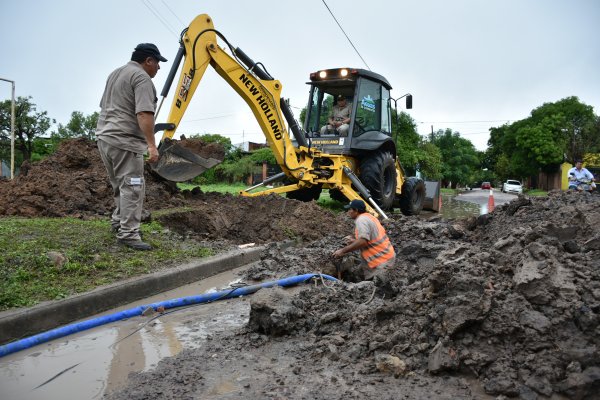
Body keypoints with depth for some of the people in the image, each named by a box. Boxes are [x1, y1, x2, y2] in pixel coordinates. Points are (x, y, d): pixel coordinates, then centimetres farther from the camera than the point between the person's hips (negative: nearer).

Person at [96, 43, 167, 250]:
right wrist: (152, 145, -24)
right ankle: (128, 234, -11)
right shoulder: (142, 78, -10)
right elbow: (144, 114, -21)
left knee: (121, 185, 19)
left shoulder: (115, 73, 22)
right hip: (124, 141, -10)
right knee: (132, 187, -9)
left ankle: (119, 222, 27)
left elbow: (105, 106, 29)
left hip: (105, 137, 10)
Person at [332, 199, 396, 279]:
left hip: (383, 260, -10)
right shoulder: (368, 217, 14)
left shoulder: (361, 219, -17)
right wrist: (355, 241, 13)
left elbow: (362, 241, -29)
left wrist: (343, 251, -24)